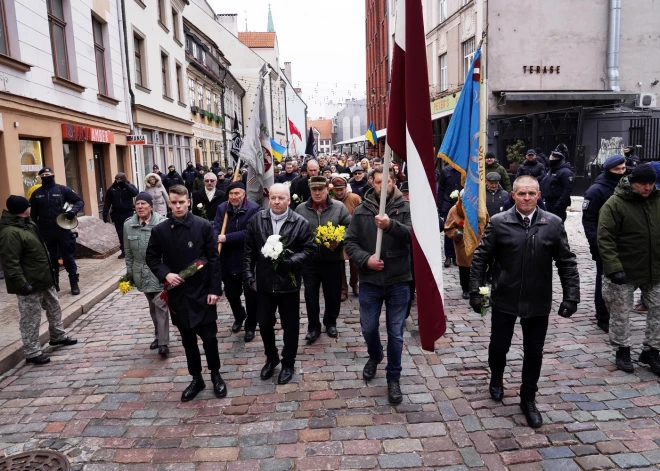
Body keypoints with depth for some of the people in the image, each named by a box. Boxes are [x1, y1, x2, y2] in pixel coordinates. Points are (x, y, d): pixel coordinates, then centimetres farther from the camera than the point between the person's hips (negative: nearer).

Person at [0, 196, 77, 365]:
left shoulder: (28, 224, 9)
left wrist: (50, 269, 24)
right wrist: (22, 284, -27)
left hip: (44, 279, 10)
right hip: (30, 284, -10)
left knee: (54, 308, 23)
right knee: (31, 320, 2)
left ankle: (58, 336, 42)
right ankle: (32, 353, 14)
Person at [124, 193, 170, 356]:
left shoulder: (162, 223, -14)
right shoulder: (128, 225, 0)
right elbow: (128, 252, 9)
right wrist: (129, 272, 11)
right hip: (142, 273, 5)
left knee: (161, 306, -4)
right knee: (153, 307, 17)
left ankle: (163, 343, 2)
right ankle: (158, 336, 32)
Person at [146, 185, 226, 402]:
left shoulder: (204, 226, -5)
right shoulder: (160, 230, 0)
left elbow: (214, 259, -5)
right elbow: (151, 258, 8)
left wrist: (215, 289, -9)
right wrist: (165, 274, -11)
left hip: (202, 292, -2)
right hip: (178, 294, 2)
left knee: (209, 337, 2)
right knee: (188, 340, 13)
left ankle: (216, 375, 25)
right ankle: (196, 378, 29)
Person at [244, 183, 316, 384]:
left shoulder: (301, 223, -8)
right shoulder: (257, 220, -1)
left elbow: (309, 250, -7)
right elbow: (249, 250, 4)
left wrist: (289, 261, -21)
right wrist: (249, 276, 1)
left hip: (288, 283, -2)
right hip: (264, 283, 2)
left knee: (290, 325, 10)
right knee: (264, 324, 13)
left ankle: (288, 363, 31)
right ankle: (271, 358, 38)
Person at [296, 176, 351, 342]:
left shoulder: (339, 207, -2)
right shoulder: (301, 209, 1)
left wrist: (339, 240, -18)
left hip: (333, 260, 0)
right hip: (309, 260, 1)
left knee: (333, 294, 13)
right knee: (310, 296, 7)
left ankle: (330, 323, 36)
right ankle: (313, 327, 24)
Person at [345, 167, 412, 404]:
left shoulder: (405, 207, -4)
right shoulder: (361, 210, 1)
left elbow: (413, 234, -19)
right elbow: (350, 242, 1)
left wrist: (390, 225, -36)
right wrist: (365, 259, -17)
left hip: (398, 281, -1)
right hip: (370, 280, 2)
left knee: (396, 333, 8)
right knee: (368, 328, 15)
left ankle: (393, 377, 25)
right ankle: (375, 356, 47)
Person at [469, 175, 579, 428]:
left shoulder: (553, 224, -4)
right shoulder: (499, 222, -8)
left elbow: (567, 262, 0)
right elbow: (481, 258, -4)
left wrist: (571, 296, -5)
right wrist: (475, 290, -9)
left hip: (538, 302, 1)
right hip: (504, 299, -1)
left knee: (534, 353, 11)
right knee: (498, 346, 13)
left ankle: (528, 399, 30)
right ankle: (496, 378, 44)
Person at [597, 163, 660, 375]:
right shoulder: (615, 204, -14)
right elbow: (605, 239, -18)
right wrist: (613, 268, -25)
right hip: (624, 271, -5)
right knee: (620, 313, 7)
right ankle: (623, 350, 26)